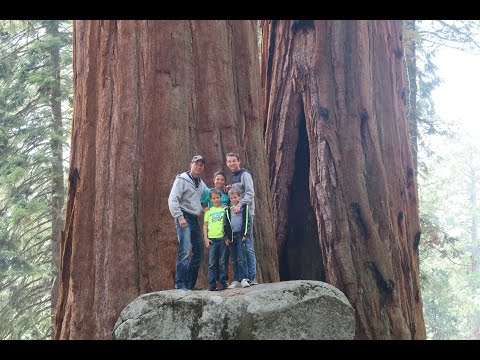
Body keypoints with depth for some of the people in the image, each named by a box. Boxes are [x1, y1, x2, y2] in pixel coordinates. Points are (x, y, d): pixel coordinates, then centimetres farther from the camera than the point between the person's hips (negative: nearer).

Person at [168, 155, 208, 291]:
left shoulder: (201, 183, 17)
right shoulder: (182, 180, -5)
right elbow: (172, 200, -12)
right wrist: (179, 217, -21)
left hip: (195, 219, 8)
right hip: (184, 218, -8)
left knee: (199, 252, 9)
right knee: (185, 250, -17)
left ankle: (190, 284, 16)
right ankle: (180, 284, -16)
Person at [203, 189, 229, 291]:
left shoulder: (225, 209, 7)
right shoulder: (209, 211, 11)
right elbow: (205, 225, 11)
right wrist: (206, 238, 1)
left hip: (223, 238, -1)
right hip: (212, 239, 1)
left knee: (223, 262, 1)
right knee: (212, 263, 0)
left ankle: (222, 282, 6)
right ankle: (212, 284, 2)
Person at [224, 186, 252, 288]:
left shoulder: (245, 207, 5)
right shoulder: (227, 211, 14)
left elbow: (248, 221, 1)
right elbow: (225, 225, 15)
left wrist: (246, 234, -7)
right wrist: (226, 238, 6)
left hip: (241, 236, -4)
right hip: (231, 237, 4)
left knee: (241, 259, -12)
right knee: (234, 260, 6)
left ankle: (244, 279, -12)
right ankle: (236, 280, 9)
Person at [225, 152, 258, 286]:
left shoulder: (245, 175, -2)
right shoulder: (232, 178, 22)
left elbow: (250, 193, -13)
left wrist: (239, 205, -24)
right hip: (235, 214, 8)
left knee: (248, 247, -10)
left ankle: (252, 277, -9)